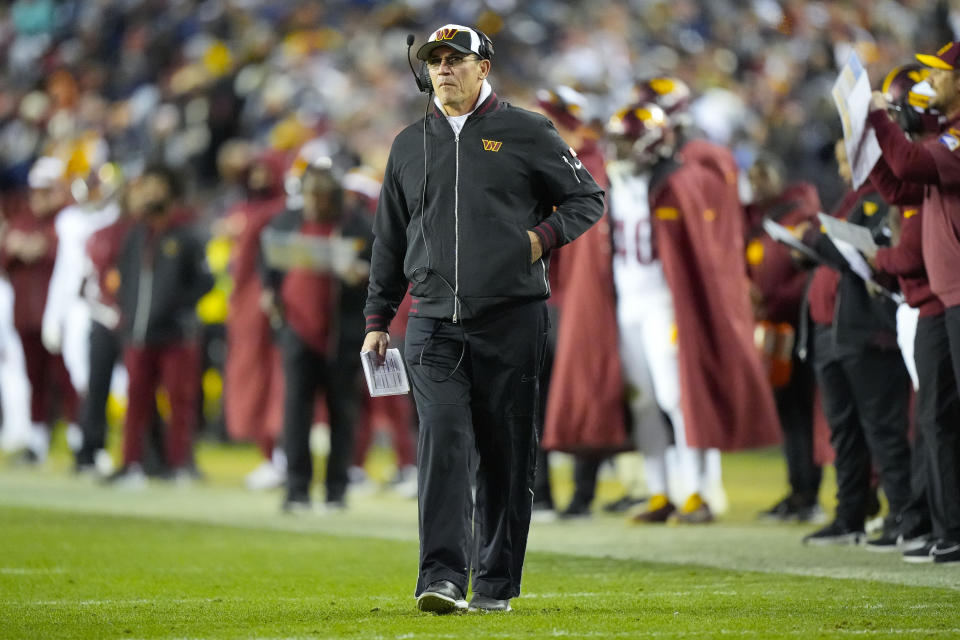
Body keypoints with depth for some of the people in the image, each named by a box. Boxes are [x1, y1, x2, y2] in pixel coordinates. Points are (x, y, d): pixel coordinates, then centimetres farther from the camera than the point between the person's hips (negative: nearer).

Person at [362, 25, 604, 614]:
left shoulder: (527, 133, 4)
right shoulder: (409, 146, 16)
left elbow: (589, 197, 9)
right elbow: (390, 240, 21)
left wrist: (543, 236, -8)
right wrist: (377, 320, 15)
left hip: (512, 320, -2)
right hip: (435, 323, 2)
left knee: (507, 453, 3)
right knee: (443, 442, -13)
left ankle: (497, 582, 11)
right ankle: (443, 577, -21)